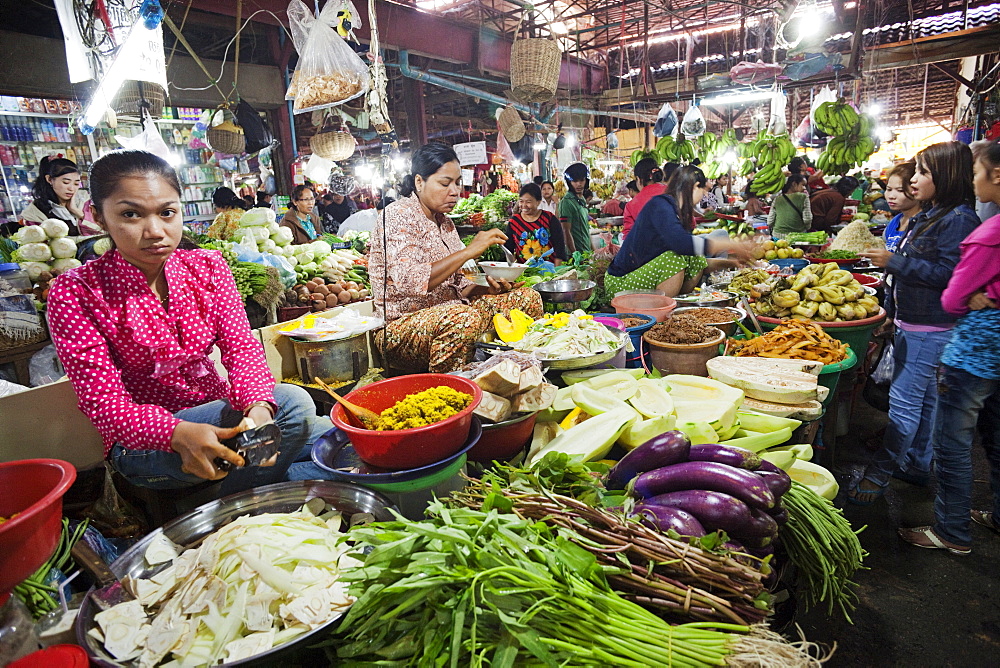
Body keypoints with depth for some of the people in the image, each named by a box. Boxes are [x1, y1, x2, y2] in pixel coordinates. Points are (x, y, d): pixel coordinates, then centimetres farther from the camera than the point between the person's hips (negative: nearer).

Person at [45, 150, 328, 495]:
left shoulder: (207, 266, 0)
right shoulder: (75, 293, -12)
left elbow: (241, 346, -9)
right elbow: (103, 402, -16)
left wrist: (258, 405, -31)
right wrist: (179, 434, -37)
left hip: (218, 409, 5)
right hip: (141, 443, -4)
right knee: (293, 404, -28)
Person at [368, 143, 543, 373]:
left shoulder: (444, 222, 13)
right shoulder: (396, 216, -11)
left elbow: (455, 285, 14)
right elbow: (410, 282, -26)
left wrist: (489, 288, -6)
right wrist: (469, 251, -24)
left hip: (447, 315, 8)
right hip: (400, 326, -7)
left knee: (528, 298, -1)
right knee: (464, 319, -38)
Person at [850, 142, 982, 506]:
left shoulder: (959, 219, -16)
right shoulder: (928, 216, 15)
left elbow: (946, 274, -23)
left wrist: (894, 262, -20)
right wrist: (891, 308, 23)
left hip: (931, 330, -10)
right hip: (911, 323, 10)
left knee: (905, 403, -5)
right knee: (923, 399, 18)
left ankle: (879, 474, 3)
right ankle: (917, 464, 31)